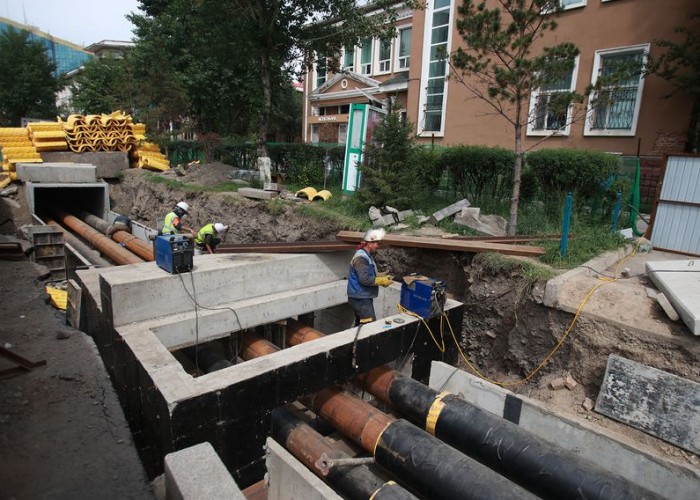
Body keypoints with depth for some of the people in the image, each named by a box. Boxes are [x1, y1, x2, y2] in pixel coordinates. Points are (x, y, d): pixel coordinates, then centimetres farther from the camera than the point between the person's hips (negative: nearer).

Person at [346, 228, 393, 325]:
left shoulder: (368, 256, 13)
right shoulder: (361, 258, -20)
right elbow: (364, 279, -26)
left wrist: (383, 277, 5)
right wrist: (382, 281, -17)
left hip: (363, 297, 11)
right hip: (360, 299, -10)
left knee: (360, 325, 17)